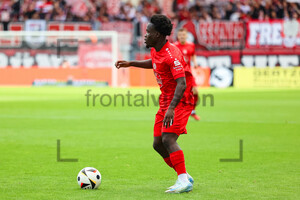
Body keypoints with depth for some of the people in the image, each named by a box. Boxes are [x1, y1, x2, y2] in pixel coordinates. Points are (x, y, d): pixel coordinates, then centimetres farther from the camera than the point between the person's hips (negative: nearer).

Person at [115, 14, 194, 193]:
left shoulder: (172, 54, -23)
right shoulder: (155, 51, 6)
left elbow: (182, 84, -31)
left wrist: (172, 108, -40)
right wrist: (131, 64, 28)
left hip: (180, 101, -10)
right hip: (166, 101, 10)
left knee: (168, 139, -22)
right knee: (158, 144, 5)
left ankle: (184, 181, -21)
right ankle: (185, 178, 13)